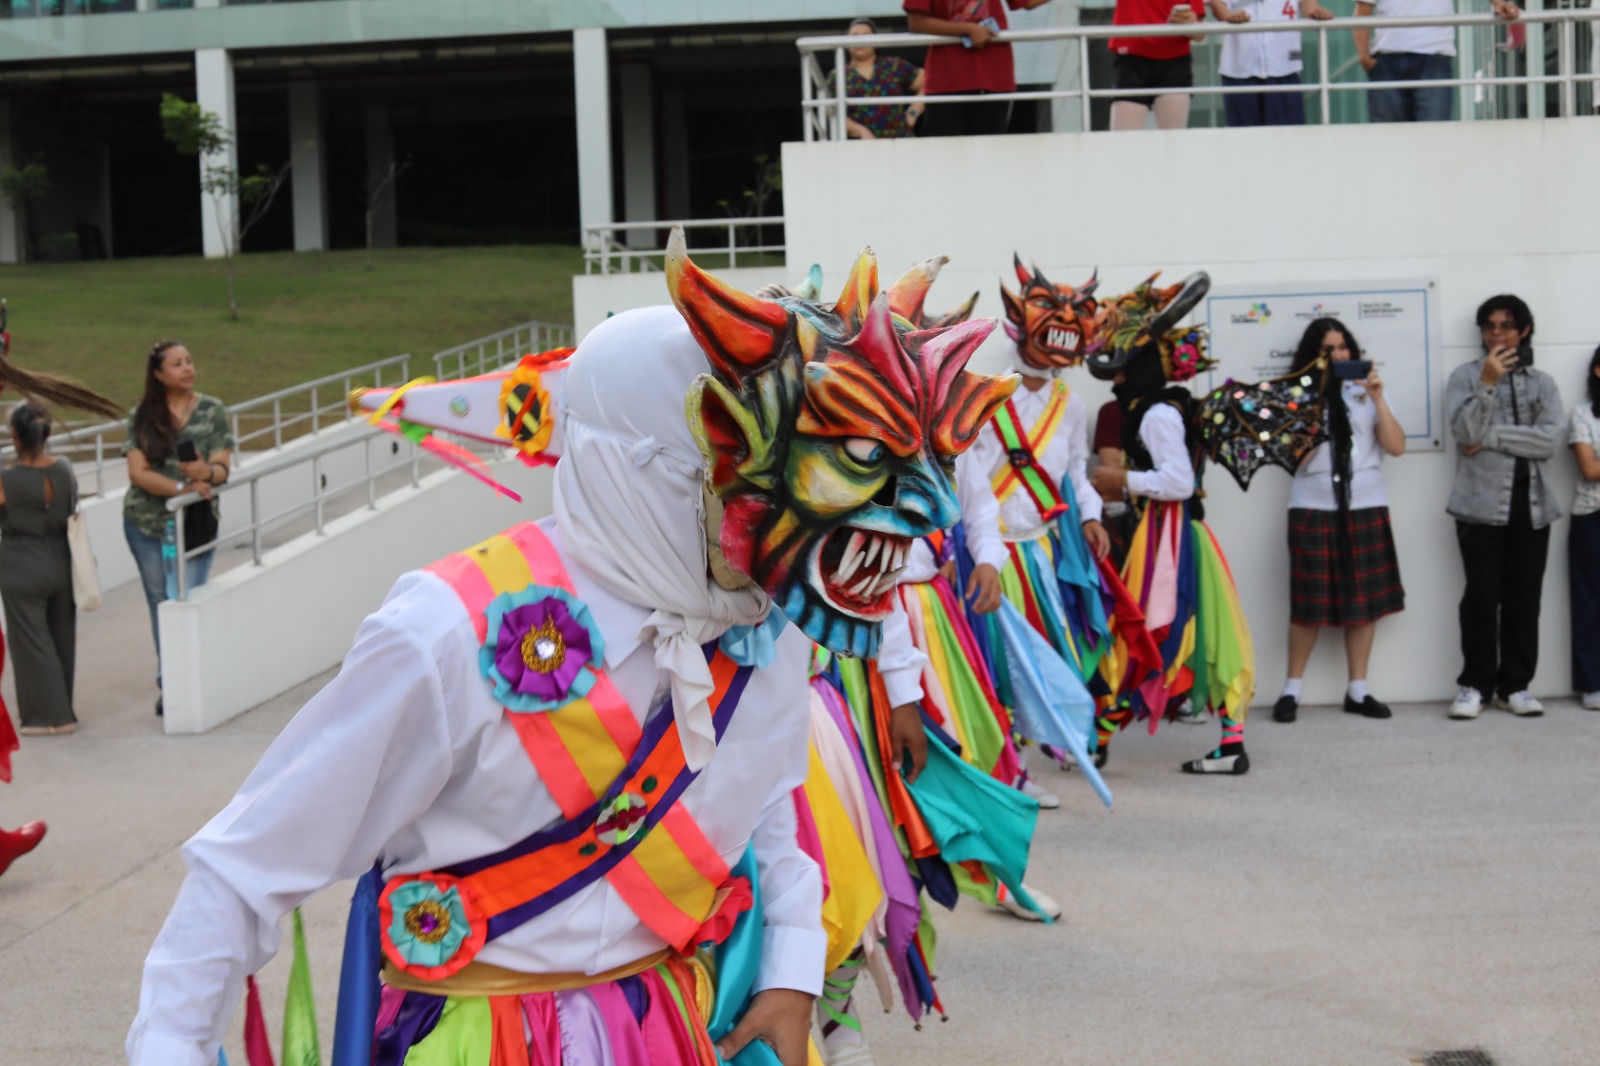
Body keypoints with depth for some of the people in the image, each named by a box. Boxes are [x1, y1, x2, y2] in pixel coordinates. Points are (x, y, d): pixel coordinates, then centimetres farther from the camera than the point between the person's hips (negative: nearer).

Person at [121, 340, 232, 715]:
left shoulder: (213, 411, 2)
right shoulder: (142, 416, 1)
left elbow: (223, 469, -5)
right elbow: (138, 473, -8)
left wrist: (207, 472, -29)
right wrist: (184, 487, -22)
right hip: (146, 524, 1)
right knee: (161, 604, 8)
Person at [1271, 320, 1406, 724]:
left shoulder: (1368, 389, 10)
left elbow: (1397, 446, 0)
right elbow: (1297, 453, -8)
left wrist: (1378, 398, -11)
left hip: (1366, 506, 2)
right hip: (1314, 507, -2)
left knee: (1365, 599, 3)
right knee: (1310, 603, -4)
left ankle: (1357, 690, 11)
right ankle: (1291, 690, 5)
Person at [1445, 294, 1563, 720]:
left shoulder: (1542, 384, 10)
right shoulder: (1465, 377, 5)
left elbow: (1549, 441, -5)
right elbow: (1467, 433, -10)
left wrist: (1491, 437, -11)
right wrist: (1488, 382, -18)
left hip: (1531, 504, 2)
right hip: (1482, 503, -2)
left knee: (1524, 597, 4)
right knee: (1482, 595, -4)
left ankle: (1516, 684, 11)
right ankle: (1474, 684, 2)